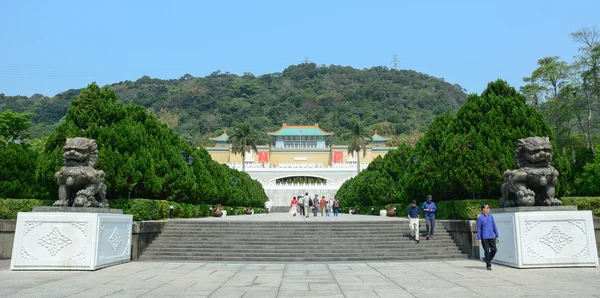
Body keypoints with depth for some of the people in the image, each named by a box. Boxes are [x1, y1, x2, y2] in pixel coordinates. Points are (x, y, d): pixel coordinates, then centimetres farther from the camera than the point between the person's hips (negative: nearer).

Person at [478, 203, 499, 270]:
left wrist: (497, 236, 8)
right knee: (487, 251, -1)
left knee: (494, 250, 3)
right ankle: (488, 265, 9)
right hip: (484, 238, -4)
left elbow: (494, 226, 12)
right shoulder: (480, 217, -5)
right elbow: (479, 229, -5)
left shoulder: (491, 216, 9)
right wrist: (479, 238, -8)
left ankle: (487, 259, 26)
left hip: (492, 237, 5)